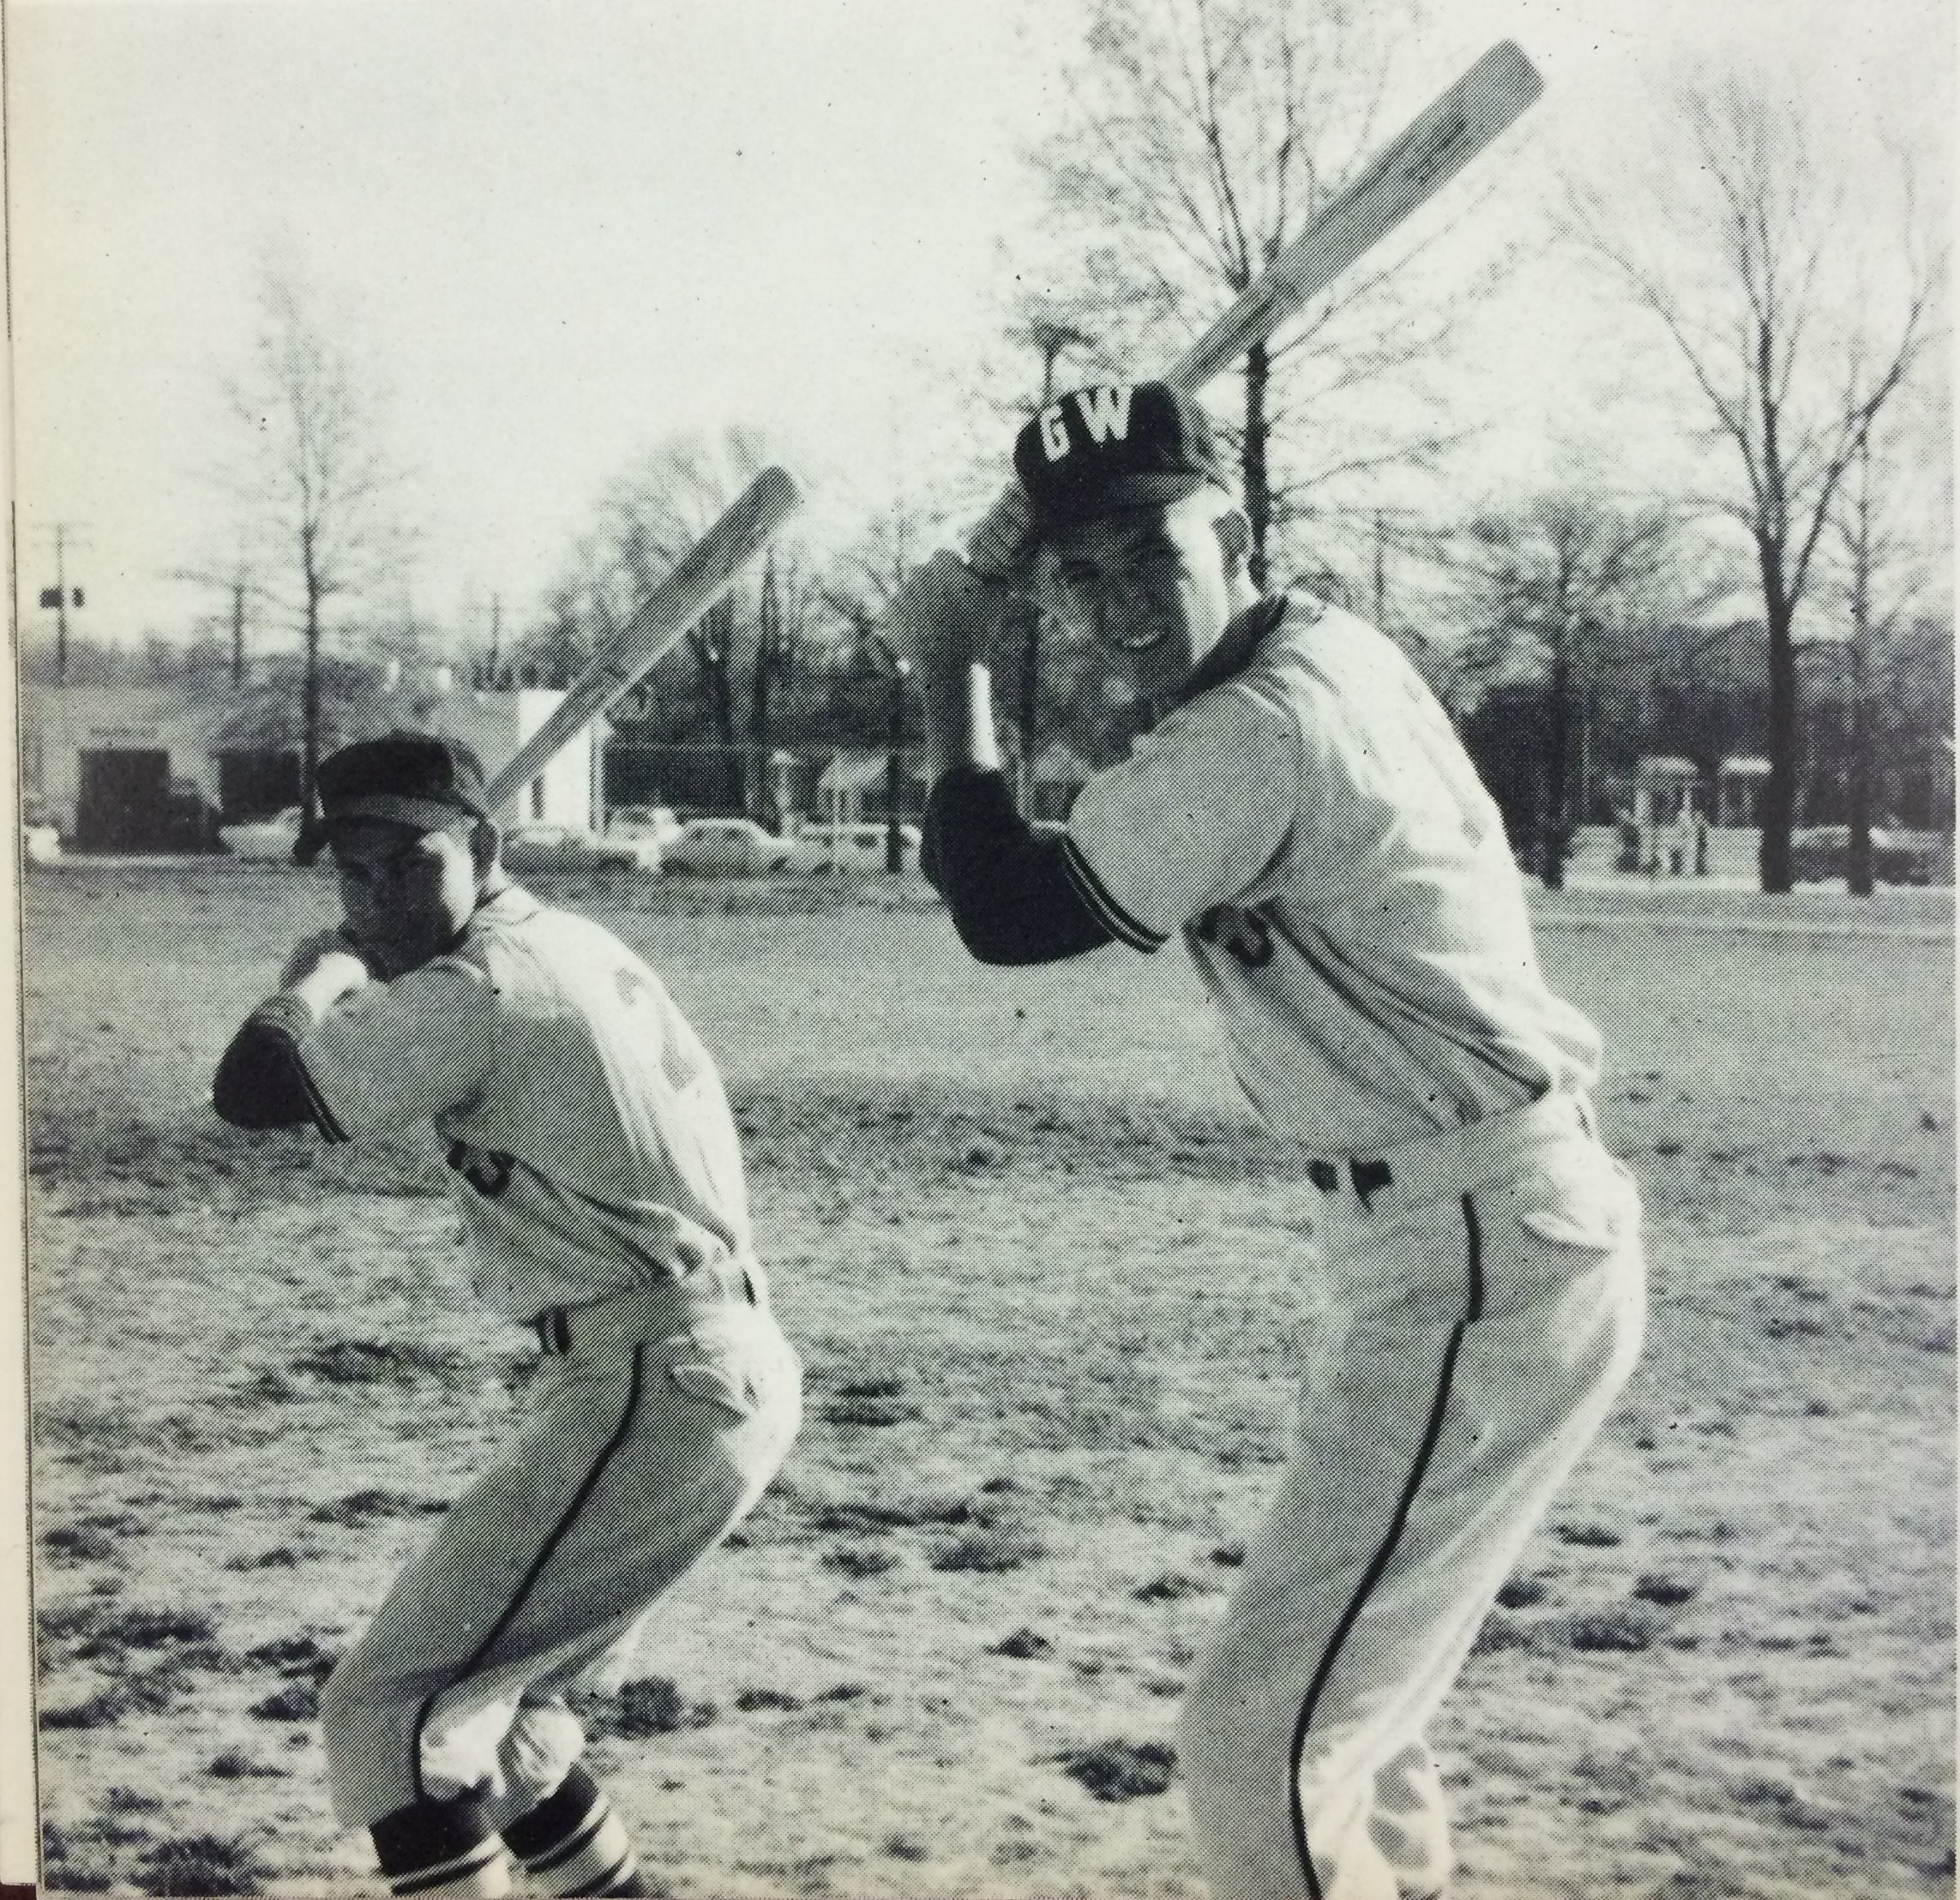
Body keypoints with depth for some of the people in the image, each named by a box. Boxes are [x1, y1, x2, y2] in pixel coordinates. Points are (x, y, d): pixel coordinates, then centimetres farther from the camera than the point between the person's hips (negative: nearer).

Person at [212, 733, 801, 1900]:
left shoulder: (482, 990, -13)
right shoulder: (580, 948, 14)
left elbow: (256, 1087, -18)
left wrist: (328, 969, 2)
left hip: (656, 1387, -10)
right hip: (728, 1367, 10)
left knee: (385, 1712, -10)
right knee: (484, 1691, 23)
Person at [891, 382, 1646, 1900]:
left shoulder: (1258, 731, -21)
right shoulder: (1331, 644, 8)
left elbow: (1004, 909, -13)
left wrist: (953, 670, -3)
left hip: (1477, 1269, -11)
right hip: (1483, 1232, 11)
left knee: (1262, 1747, -13)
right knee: (1345, 1682, 25)